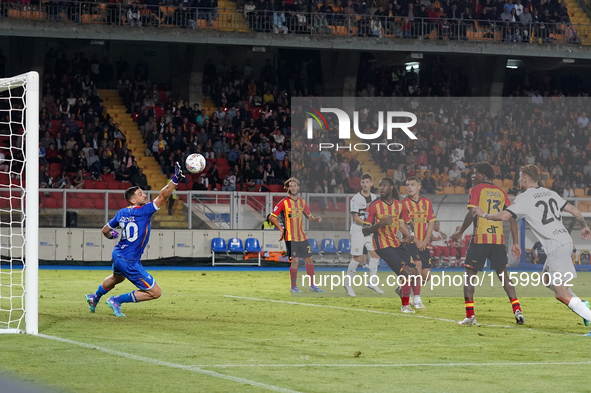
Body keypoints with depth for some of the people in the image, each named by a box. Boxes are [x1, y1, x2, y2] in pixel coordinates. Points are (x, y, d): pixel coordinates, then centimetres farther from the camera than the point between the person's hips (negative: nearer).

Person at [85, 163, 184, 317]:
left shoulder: (122, 212, 2)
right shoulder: (144, 211, -21)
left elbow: (106, 230, 13)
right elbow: (162, 196, -27)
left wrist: (111, 235, 36)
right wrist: (175, 179, -25)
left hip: (118, 254, 9)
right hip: (129, 262, -9)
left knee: (117, 278, 42)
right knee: (155, 292, -4)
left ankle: (95, 297, 63)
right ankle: (116, 301, 4)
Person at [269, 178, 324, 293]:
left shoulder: (302, 202, 11)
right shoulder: (284, 202, -6)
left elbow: (309, 216, 20)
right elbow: (272, 217, -4)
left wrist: (316, 219, -1)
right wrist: (281, 229, -13)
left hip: (302, 236, 6)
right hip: (290, 237, -6)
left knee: (309, 259, 6)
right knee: (295, 260, -10)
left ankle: (312, 285, 17)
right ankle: (293, 286, 2)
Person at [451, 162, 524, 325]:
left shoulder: (476, 189, 1)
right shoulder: (501, 192, 15)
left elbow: (472, 213, -11)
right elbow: (512, 218, 10)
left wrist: (460, 233, 0)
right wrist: (515, 243, 12)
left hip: (480, 238, -4)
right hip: (498, 239, 4)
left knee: (470, 274, 4)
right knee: (503, 275, 12)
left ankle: (470, 315, -6)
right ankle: (517, 309, -2)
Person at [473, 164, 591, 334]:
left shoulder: (524, 198, -6)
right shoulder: (550, 193, 16)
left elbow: (504, 216, -14)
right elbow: (574, 210, 19)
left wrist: (484, 214, 4)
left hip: (555, 248, -8)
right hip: (566, 240, 8)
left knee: (561, 294, -8)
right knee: (547, 280, 24)